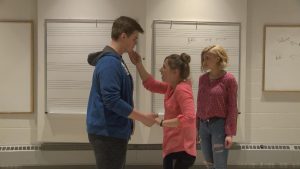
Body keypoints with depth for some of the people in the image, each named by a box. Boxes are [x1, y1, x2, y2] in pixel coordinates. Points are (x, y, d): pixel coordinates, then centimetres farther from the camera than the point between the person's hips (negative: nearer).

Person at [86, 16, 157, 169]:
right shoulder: (110, 62, -19)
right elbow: (112, 101, -25)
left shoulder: (114, 60, 12)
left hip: (113, 132, 10)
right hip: (107, 133, -10)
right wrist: (143, 118, -19)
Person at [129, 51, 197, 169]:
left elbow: (189, 118, -33)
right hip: (172, 148, 10)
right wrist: (138, 64, 7)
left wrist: (162, 123, -28)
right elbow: (151, 84, 17)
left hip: (181, 150, -10)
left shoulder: (182, 90, -21)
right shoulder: (172, 87, 9)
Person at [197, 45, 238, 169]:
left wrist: (230, 133, -14)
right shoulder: (202, 79, 7)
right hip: (203, 125, 6)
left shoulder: (229, 79, -9)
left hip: (220, 125, -6)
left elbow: (232, 108, -9)